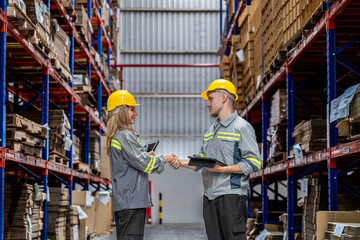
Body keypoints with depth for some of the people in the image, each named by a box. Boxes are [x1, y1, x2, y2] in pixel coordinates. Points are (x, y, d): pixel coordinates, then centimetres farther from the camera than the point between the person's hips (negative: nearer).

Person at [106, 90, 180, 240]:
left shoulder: (115, 136, 18)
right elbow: (143, 163, -15)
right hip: (132, 200, -10)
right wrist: (165, 159, -2)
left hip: (122, 201, 10)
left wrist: (147, 156, 15)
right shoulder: (125, 135, -13)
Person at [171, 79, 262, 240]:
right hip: (210, 196, 8)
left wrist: (222, 169, -19)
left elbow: (254, 163, -13)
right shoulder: (211, 131, 22)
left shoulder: (241, 127, -5)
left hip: (231, 195, -8)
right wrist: (181, 163, 10)